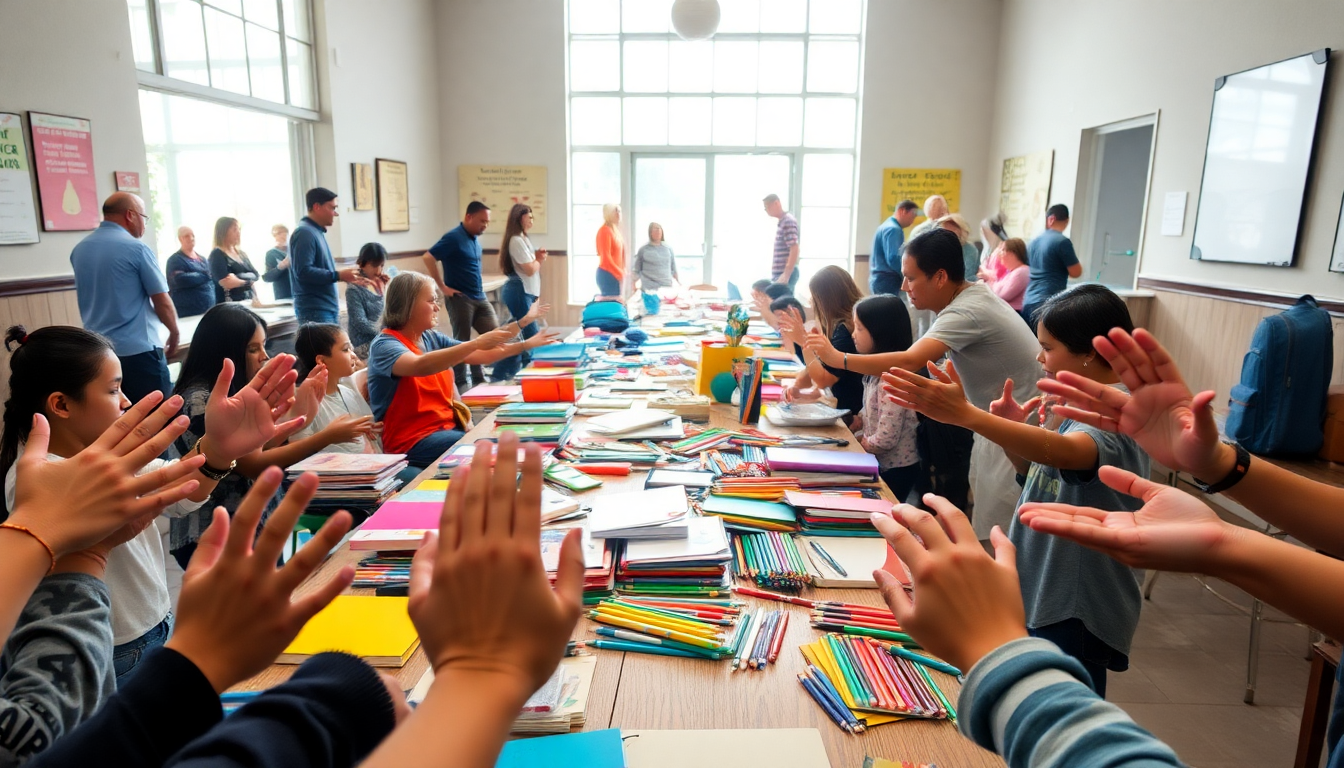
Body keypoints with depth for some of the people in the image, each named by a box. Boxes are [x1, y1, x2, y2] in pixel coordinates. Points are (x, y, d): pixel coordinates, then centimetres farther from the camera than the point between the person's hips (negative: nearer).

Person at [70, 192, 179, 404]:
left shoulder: (79, 250, 9)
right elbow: (162, 302, -7)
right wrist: (174, 333, 8)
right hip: (138, 350, -7)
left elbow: (86, 298, 22)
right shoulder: (137, 248, -10)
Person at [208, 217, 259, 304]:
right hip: (229, 305, -7)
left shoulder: (241, 254, 15)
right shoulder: (217, 254, -8)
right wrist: (247, 280, -3)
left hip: (249, 302, 7)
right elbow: (226, 282, -18)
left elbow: (255, 275, 8)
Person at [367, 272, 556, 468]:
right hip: (413, 441, -7)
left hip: (449, 427, 7)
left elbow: (482, 356, 14)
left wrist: (525, 345, 6)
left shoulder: (432, 338, 8)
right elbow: (420, 366, -33)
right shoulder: (385, 345, -12)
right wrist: (476, 343, -36)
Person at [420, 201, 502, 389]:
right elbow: (428, 257, -20)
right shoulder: (453, 237, -14)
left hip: (480, 297, 8)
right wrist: (442, 287, -18)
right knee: (462, 341, 0)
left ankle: (479, 379, 18)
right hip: (460, 298, -8)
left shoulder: (475, 238, 10)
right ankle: (461, 383, 12)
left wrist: (478, 289, 12)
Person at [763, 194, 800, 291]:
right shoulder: (781, 222, 16)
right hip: (778, 273, 10)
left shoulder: (788, 222, -13)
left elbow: (794, 249, -21)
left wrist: (786, 275, -25)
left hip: (785, 274, -10)